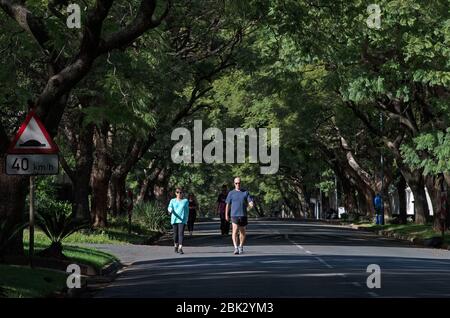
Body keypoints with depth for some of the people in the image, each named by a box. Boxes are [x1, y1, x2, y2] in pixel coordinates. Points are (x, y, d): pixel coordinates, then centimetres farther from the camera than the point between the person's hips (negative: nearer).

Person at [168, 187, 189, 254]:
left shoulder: (185, 201, 7)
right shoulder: (173, 201, 9)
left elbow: (187, 211, 15)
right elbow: (170, 207, -4)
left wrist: (187, 218, 15)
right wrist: (170, 210, -27)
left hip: (182, 219, -2)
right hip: (174, 219, 2)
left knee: (181, 233, -14)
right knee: (175, 233, 9)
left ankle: (180, 248, -21)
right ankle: (176, 246, 30)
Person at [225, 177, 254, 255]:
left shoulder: (245, 192, 9)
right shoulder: (231, 193, 7)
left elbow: (250, 202, 3)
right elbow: (228, 204, 11)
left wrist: (251, 204, -21)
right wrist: (226, 215, 9)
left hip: (243, 215, 2)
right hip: (234, 215, -2)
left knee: (242, 232, 11)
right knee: (235, 231, -16)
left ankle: (241, 246, 27)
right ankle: (236, 248, -20)